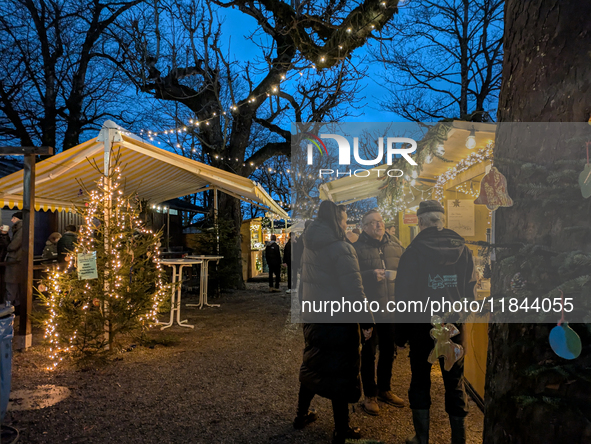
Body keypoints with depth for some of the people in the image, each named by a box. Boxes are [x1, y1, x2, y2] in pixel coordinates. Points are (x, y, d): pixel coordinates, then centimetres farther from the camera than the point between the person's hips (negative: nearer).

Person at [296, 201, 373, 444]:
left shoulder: (310, 247, 4)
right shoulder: (342, 248, -19)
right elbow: (354, 290, -21)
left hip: (312, 319, 7)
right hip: (338, 322, -7)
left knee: (312, 366, 23)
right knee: (340, 373, 6)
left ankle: (302, 415, 38)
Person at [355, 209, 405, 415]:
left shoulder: (395, 245, 8)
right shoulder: (358, 247, -9)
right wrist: (371, 274, -25)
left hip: (392, 307, 6)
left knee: (389, 351, 18)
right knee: (369, 352, 6)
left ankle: (384, 389, 36)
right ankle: (369, 396, 22)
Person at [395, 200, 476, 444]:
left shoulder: (413, 251, -12)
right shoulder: (463, 248, -2)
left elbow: (404, 294, -10)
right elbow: (470, 287, 2)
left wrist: (400, 332, -3)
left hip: (421, 326, -2)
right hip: (454, 325, 3)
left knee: (420, 381, 12)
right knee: (455, 382, 13)